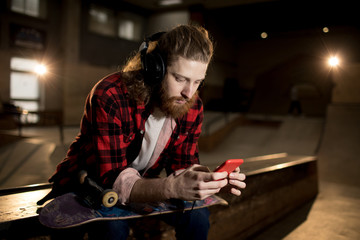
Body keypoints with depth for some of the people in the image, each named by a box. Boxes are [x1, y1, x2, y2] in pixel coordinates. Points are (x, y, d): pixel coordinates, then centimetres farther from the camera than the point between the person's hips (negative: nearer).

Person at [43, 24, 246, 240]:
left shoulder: (192, 107, -13)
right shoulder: (110, 97, -31)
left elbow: (184, 165, -6)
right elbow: (113, 180, -35)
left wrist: (214, 181, -28)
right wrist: (172, 187, -52)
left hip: (141, 186, 5)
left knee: (197, 212, -15)